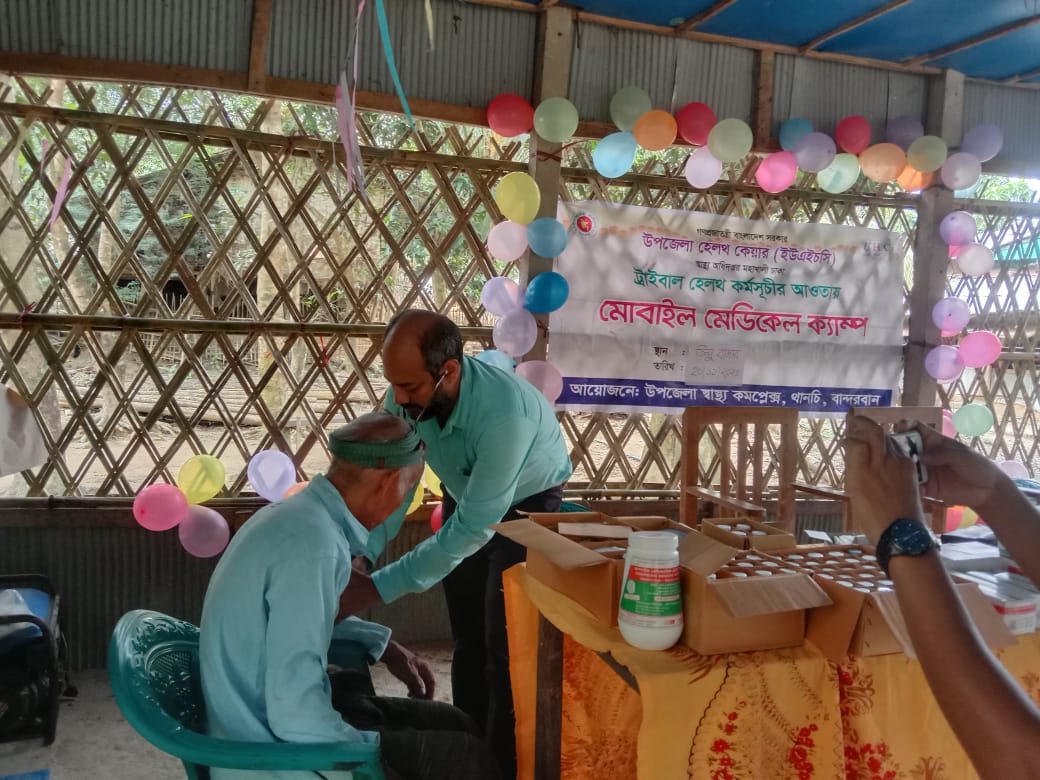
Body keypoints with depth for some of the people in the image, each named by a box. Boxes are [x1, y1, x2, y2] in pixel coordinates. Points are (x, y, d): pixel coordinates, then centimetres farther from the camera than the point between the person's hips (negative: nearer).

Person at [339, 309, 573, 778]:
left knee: (506, 647, -7)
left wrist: (377, 588, -37)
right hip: (463, 497, 6)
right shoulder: (407, 395, -24)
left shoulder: (505, 413, -42)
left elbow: (474, 527, -37)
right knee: (467, 642, 13)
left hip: (525, 507, -5)